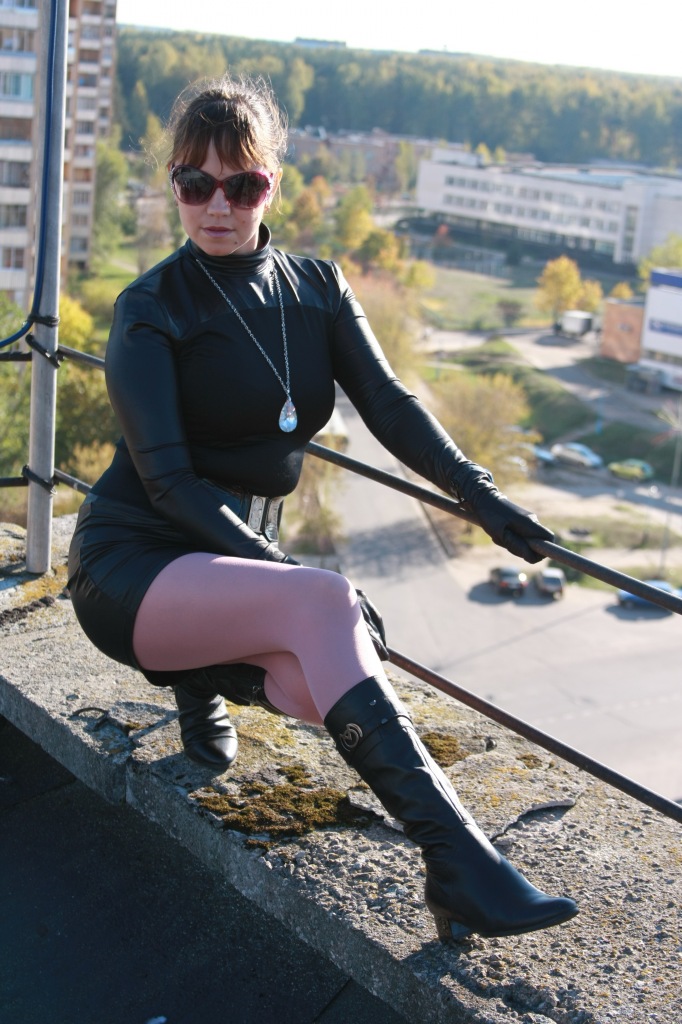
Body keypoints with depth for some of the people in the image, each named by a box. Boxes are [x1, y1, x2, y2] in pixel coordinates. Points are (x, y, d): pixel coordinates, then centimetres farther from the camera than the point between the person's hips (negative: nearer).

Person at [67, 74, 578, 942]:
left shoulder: (317, 289, 7)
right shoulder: (151, 309, -8)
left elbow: (388, 404, -1)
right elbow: (166, 478, -16)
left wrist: (480, 494, -17)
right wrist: (289, 576, -27)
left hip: (239, 562, 5)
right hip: (131, 566, -5)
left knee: (339, 682, -26)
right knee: (324, 604, -33)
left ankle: (207, 671, 7)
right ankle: (458, 863, -35)